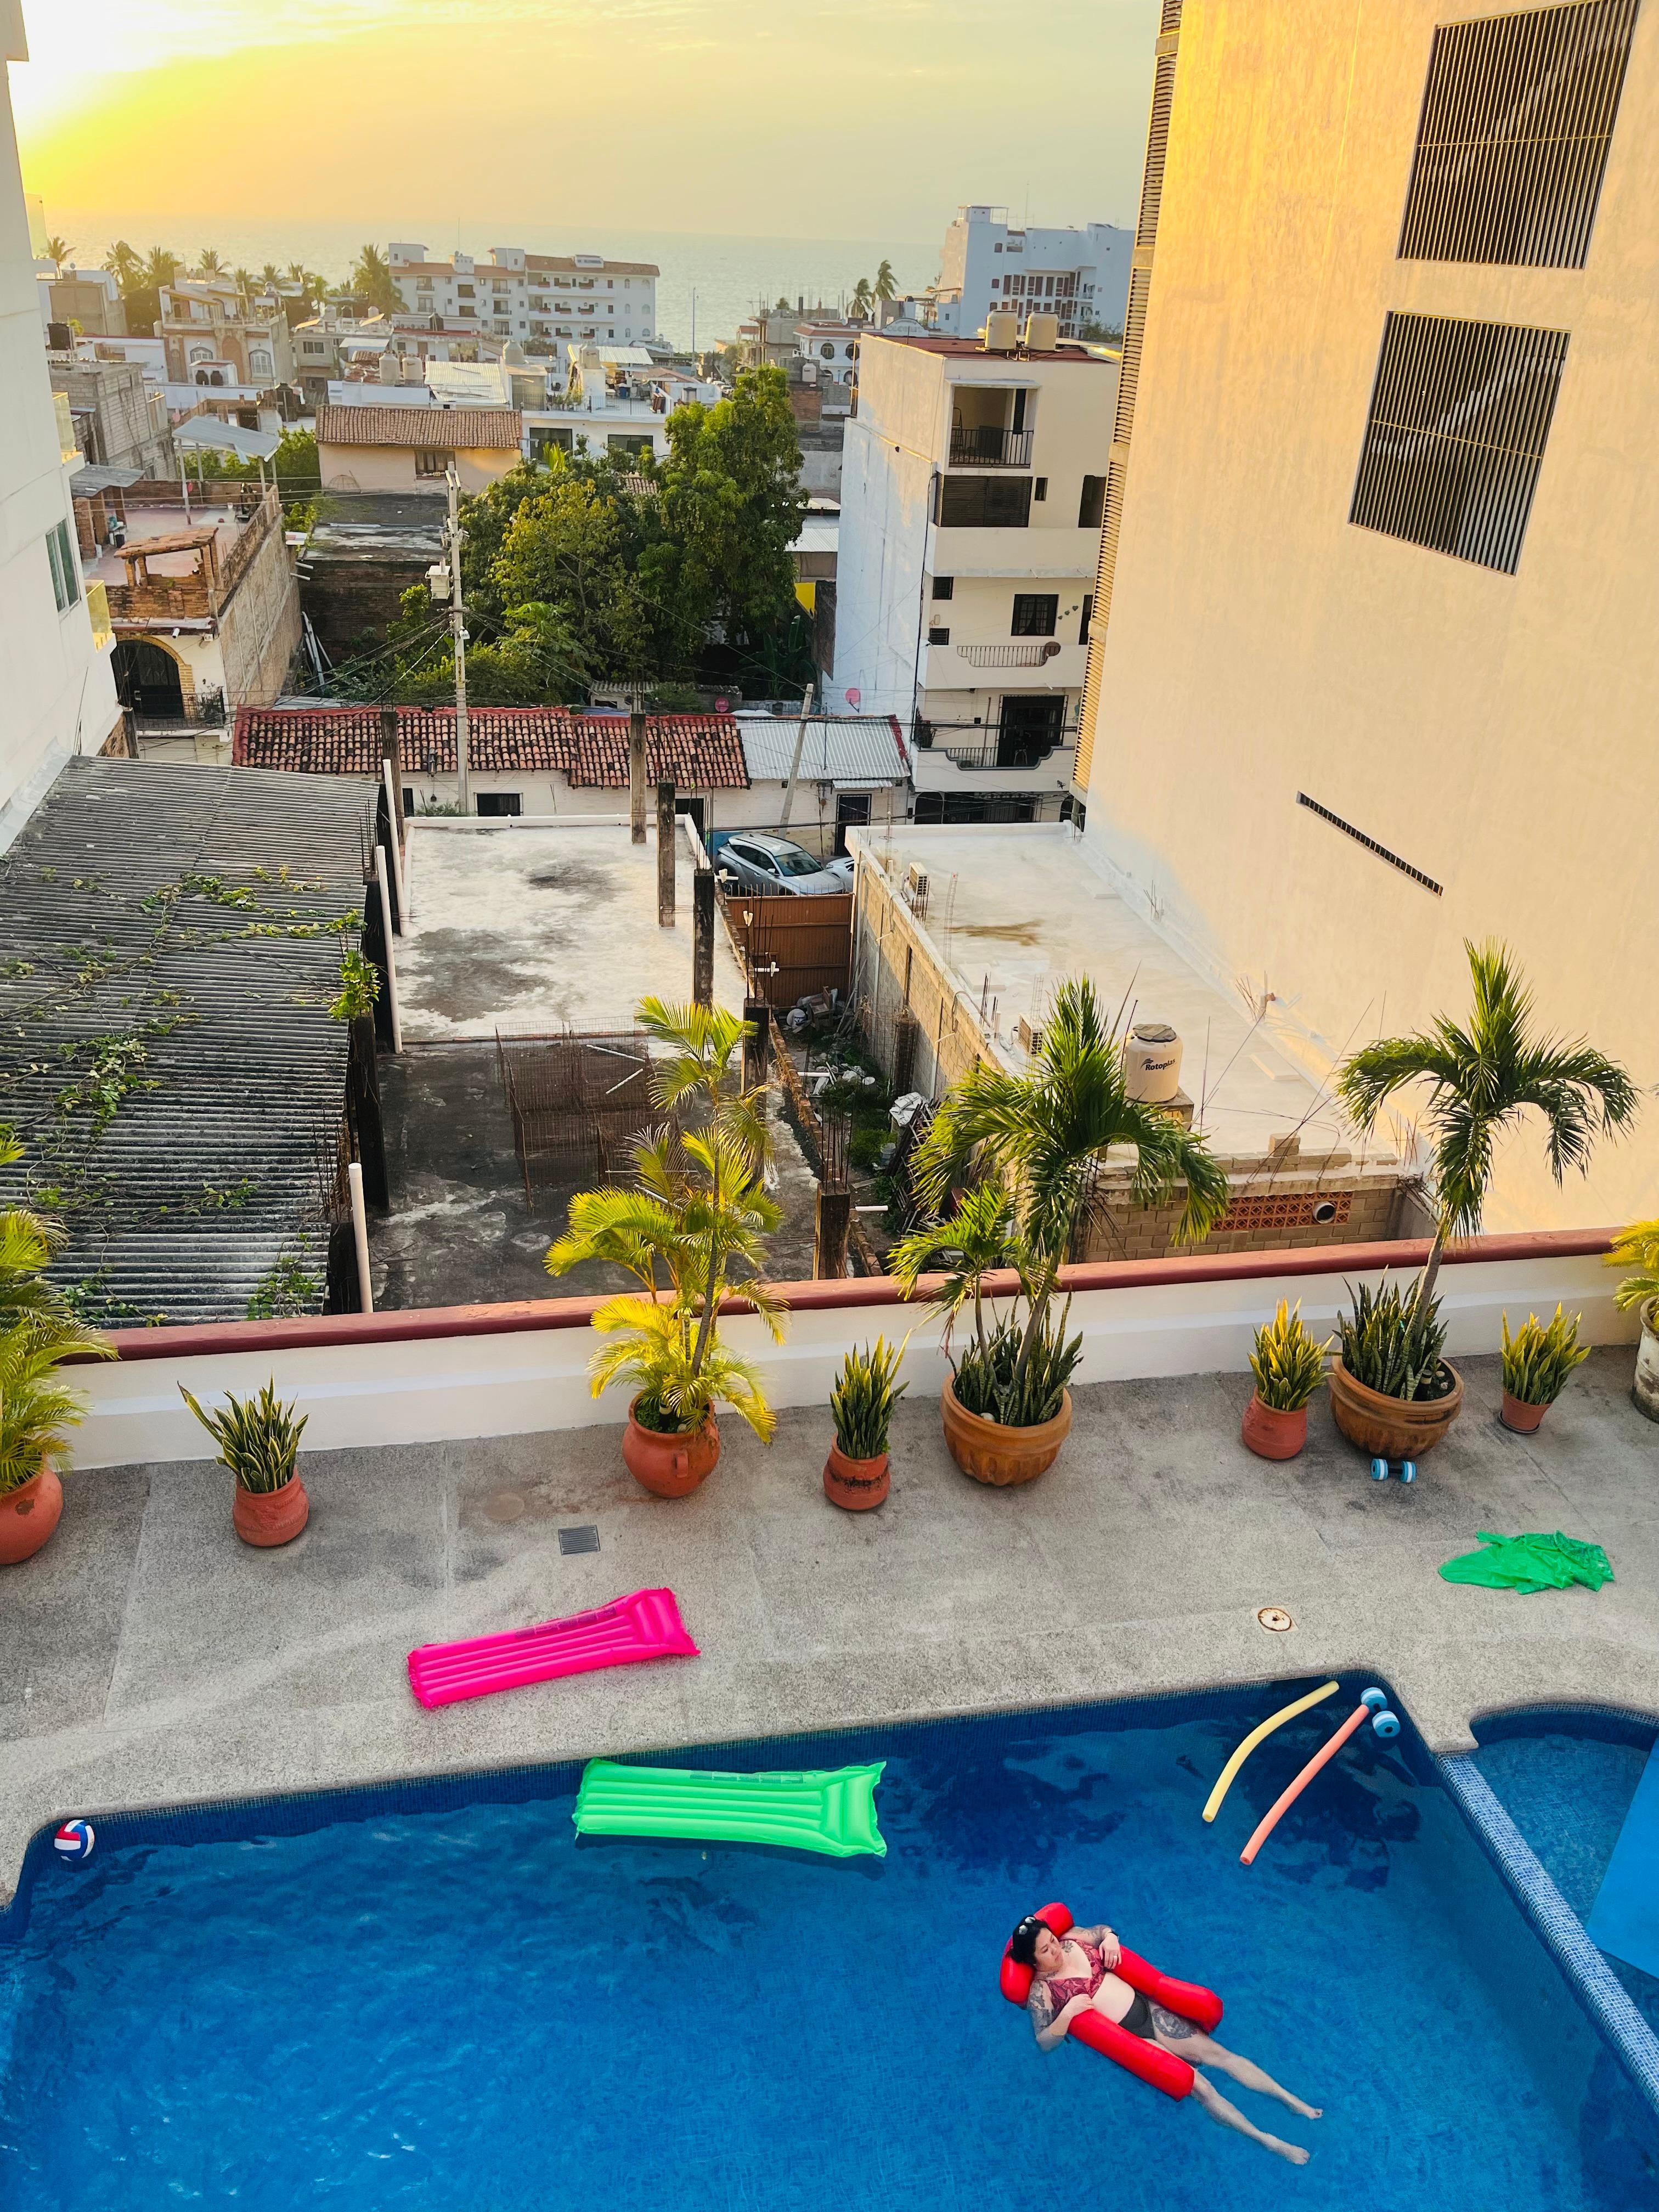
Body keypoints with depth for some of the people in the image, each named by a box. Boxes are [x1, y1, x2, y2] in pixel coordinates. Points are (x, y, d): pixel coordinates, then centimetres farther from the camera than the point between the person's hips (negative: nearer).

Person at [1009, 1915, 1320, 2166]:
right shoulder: (1041, 1990, -12)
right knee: (1196, 2083, -14)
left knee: (1218, 2053, -1)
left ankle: (1294, 2102, 8)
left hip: (1146, 2008, 5)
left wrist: (1110, 1937, -3)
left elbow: (1102, 1930, 19)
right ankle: (1267, 2141, -6)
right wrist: (1067, 2014, -28)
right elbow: (1044, 2042, -14)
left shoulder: (1072, 1939, 2)